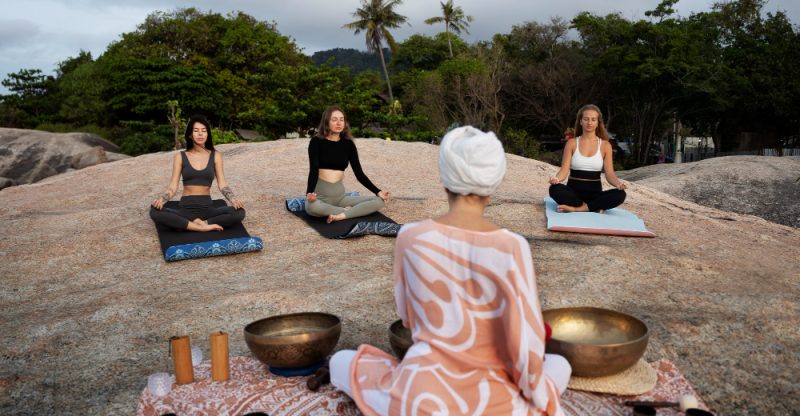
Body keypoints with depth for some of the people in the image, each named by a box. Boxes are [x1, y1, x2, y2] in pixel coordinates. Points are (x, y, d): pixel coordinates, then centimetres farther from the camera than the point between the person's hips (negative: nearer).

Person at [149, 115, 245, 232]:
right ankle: (203, 226, -27)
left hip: (207, 208, 1)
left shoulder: (215, 156, 8)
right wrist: (161, 199, -20)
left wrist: (233, 199, -21)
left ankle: (190, 224, -21)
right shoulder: (180, 156, 7)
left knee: (239, 212, -27)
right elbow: (173, 187, 2)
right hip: (185, 208, 0)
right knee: (155, 211, -31)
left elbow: (222, 185, 1)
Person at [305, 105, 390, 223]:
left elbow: (359, 173, 5)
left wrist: (378, 192, -6)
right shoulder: (316, 142, -3)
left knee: (379, 201, -13)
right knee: (313, 207, -41)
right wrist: (309, 193, -32)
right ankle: (348, 211, -17)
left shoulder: (348, 144, 7)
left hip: (340, 196, 4)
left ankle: (341, 215, -25)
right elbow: (313, 170, -13)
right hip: (320, 195, -4)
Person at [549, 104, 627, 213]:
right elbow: (564, 170, -5)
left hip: (595, 192, 1)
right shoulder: (572, 143, 3)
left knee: (620, 194, -29)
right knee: (555, 189, -34)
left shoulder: (605, 145, 5)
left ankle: (577, 208, -27)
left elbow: (609, 174, -2)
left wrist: (618, 182, -26)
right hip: (574, 191, -1)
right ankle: (596, 208, -27)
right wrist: (556, 178, -29)